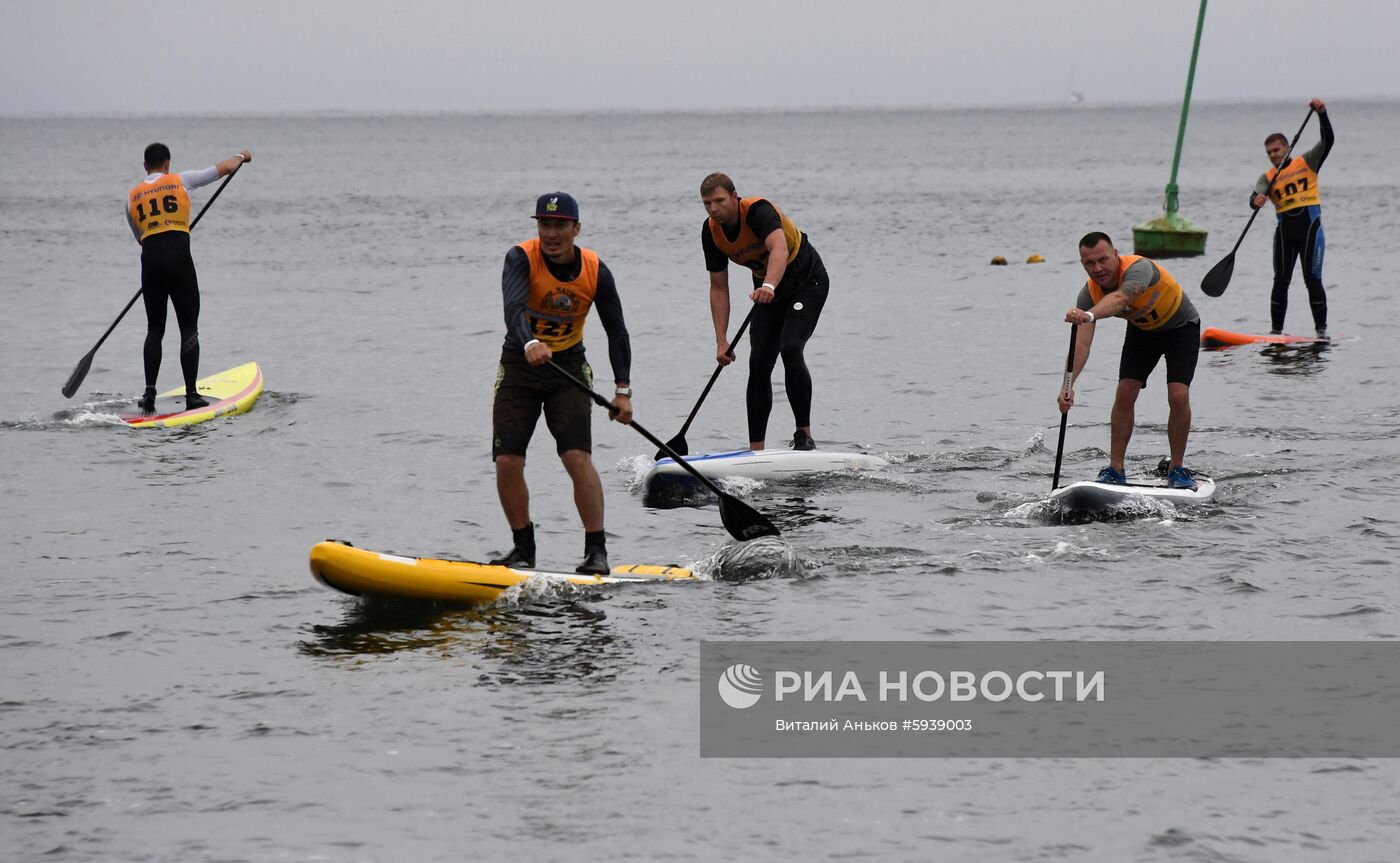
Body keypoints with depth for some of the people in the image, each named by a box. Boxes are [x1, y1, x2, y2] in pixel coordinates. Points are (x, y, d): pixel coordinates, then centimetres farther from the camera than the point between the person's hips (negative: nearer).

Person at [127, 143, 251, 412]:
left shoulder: (132, 196, 14)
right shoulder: (180, 180, 6)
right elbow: (225, 168, 14)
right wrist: (241, 156, 35)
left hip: (150, 259, 3)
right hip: (178, 257, -3)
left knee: (155, 329, 14)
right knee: (189, 329, 2)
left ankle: (149, 394, 5)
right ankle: (191, 395, -3)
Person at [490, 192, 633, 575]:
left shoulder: (596, 271, -8)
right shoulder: (521, 259, -16)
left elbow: (616, 331, 2)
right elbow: (514, 308, -33)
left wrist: (623, 390, -5)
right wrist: (529, 345, -54)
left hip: (569, 369, 0)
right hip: (519, 366, 0)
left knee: (578, 458, -16)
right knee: (507, 462, -6)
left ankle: (597, 551, -12)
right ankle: (523, 548, 11)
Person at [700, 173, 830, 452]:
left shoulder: (758, 210, -29)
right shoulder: (711, 232, -9)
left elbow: (780, 249, -48)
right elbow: (719, 288, -4)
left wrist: (769, 286, -67)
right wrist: (721, 341, -12)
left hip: (807, 281, -6)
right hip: (768, 289, 6)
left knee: (790, 350, -25)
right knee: (759, 364, -4)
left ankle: (805, 436, -19)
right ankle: (756, 451, 0)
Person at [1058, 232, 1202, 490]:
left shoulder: (1138, 268, -39)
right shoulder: (1090, 294, -22)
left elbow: (1120, 298, -61)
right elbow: (1081, 343, -32)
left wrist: (1089, 315, -81)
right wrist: (1068, 385, -47)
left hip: (1181, 327, -5)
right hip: (1142, 331, 5)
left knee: (1178, 396, -17)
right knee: (1125, 393, -10)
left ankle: (1177, 470, -2)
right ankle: (1115, 470, -2)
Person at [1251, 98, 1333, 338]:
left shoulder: (1307, 163, 8)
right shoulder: (1267, 177, 10)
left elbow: (1328, 141, -2)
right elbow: (1256, 196, -7)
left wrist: (1322, 114, -15)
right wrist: (1256, 200, -32)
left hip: (1309, 226, -3)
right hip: (1284, 230, 3)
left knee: (1312, 280, -6)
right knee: (1281, 281, 4)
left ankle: (1321, 329, -1)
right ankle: (1276, 330, 9)